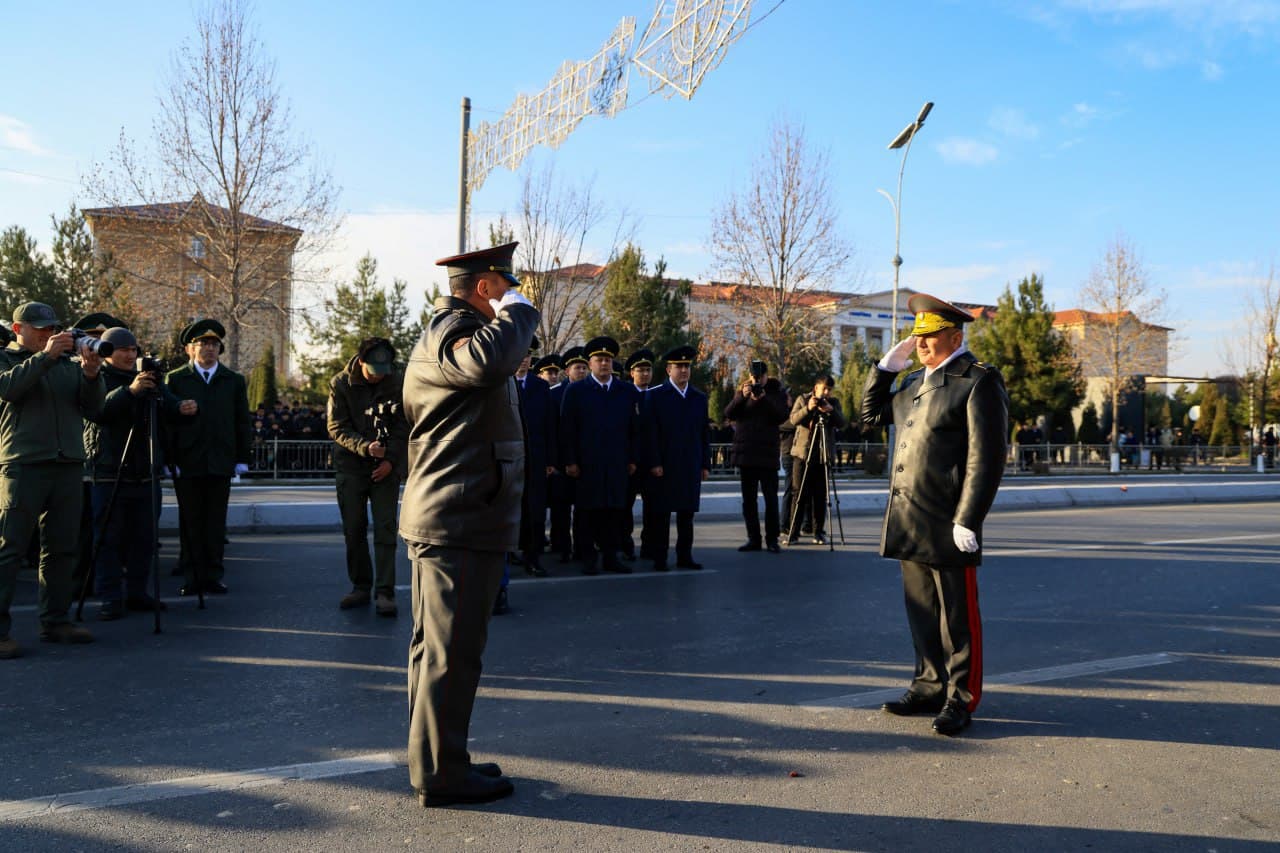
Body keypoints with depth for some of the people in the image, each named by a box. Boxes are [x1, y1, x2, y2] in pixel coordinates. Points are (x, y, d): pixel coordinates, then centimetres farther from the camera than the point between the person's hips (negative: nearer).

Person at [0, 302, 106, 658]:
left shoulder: (67, 364, 19)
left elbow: (92, 408, 9)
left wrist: (91, 374, -8)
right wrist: (45, 356, -19)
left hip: (69, 465, 5)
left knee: (61, 548, 6)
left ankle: (55, 621, 13)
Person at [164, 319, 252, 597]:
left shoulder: (234, 381, 11)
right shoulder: (175, 379, 4)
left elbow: (243, 423, 11)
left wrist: (243, 459, 5)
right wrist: (168, 459, -6)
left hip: (221, 463, 2)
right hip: (187, 464, -1)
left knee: (216, 522, 5)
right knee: (190, 522, 4)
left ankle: (213, 576, 12)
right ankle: (192, 577, 12)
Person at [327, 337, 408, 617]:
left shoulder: (398, 384, -2)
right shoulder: (340, 384, -2)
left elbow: (403, 426, 0)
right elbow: (337, 428, -5)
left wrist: (390, 459, -12)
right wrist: (365, 447, -20)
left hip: (386, 467, -1)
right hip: (350, 467, 1)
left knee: (385, 529, -6)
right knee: (353, 531, 6)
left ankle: (385, 592, -5)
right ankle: (361, 587, 17)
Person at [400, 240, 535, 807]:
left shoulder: (447, 330, 21)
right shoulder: (451, 330, -14)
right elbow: (488, 360, -37)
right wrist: (518, 310, -21)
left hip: (446, 520, 11)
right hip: (461, 523, -11)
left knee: (437, 647, 17)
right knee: (451, 651, -3)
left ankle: (435, 761, 29)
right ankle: (440, 774, 7)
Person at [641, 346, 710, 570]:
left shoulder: (700, 398, 13)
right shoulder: (654, 395, 0)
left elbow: (705, 433, 13)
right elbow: (649, 432, -5)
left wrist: (705, 464, 7)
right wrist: (654, 463, -12)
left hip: (691, 468, 4)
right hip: (663, 467, -4)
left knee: (687, 514, 8)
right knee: (660, 514, 0)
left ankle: (684, 556, 16)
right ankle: (659, 558, 7)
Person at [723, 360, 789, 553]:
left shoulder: (777, 392, 6)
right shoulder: (743, 392, 12)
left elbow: (783, 416, -9)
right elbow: (729, 414, -1)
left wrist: (764, 398, -19)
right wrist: (742, 397, -16)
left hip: (768, 454, -3)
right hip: (745, 453, 3)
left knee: (771, 498, -5)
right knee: (748, 499, 5)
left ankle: (772, 539, 1)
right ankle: (753, 539, 11)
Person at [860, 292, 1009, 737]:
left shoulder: (979, 383, -9)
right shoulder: (915, 383, 17)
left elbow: (987, 459, -14)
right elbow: (872, 413, 27)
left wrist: (967, 521, -18)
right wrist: (887, 366, 13)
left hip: (948, 525, -8)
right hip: (909, 522, 8)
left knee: (957, 616, 4)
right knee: (921, 609, 15)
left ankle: (960, 700, 15)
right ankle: (930, 687, 27)